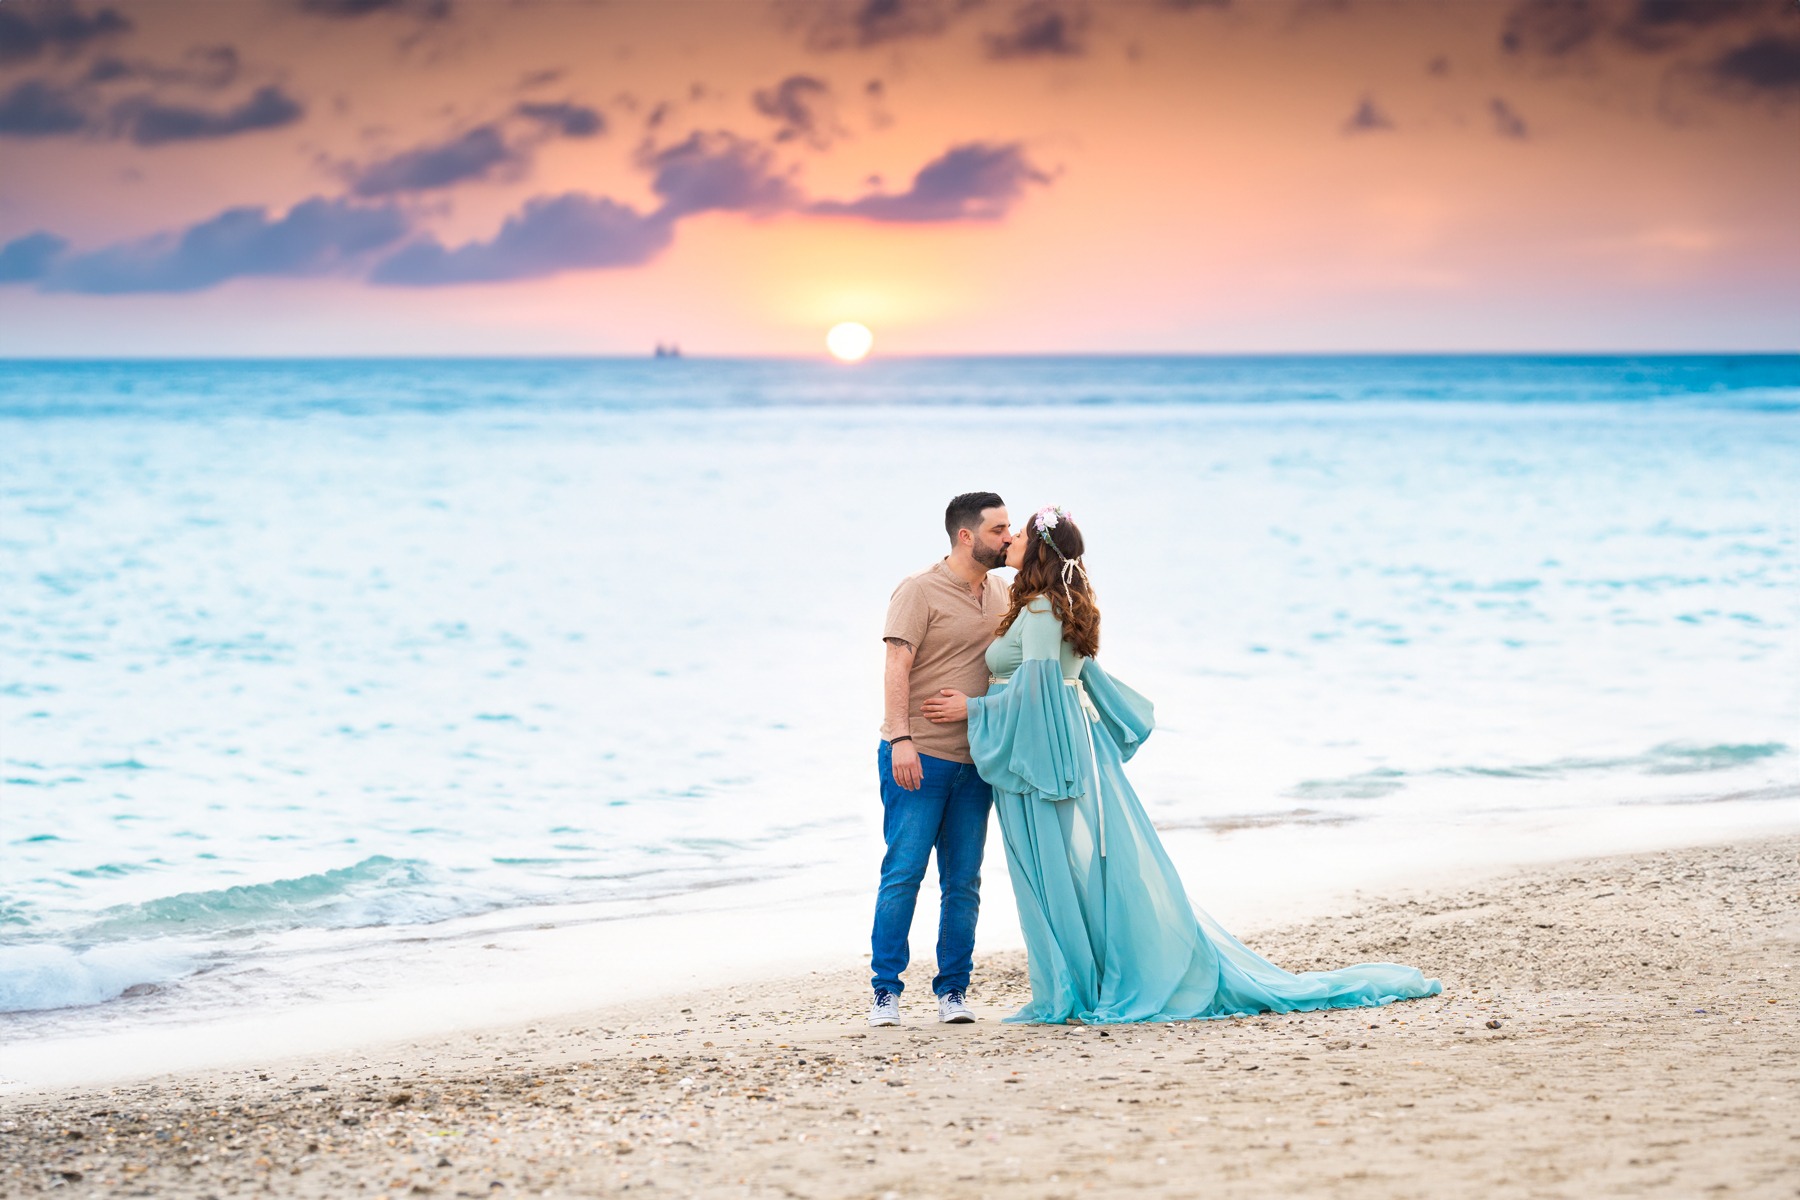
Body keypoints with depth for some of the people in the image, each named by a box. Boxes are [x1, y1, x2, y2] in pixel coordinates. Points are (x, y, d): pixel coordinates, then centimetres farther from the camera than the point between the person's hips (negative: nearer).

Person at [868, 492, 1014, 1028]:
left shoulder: (1000, 592, 14)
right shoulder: (920, 591, -6)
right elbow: (897, 668, -11)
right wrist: (901, 739, -21)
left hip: (975, 762, 6)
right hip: (918, 759, -6)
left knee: (963, 883, 5)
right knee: (903, 872, -6)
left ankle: (952, 992, 12)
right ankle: (885, 992, 0)